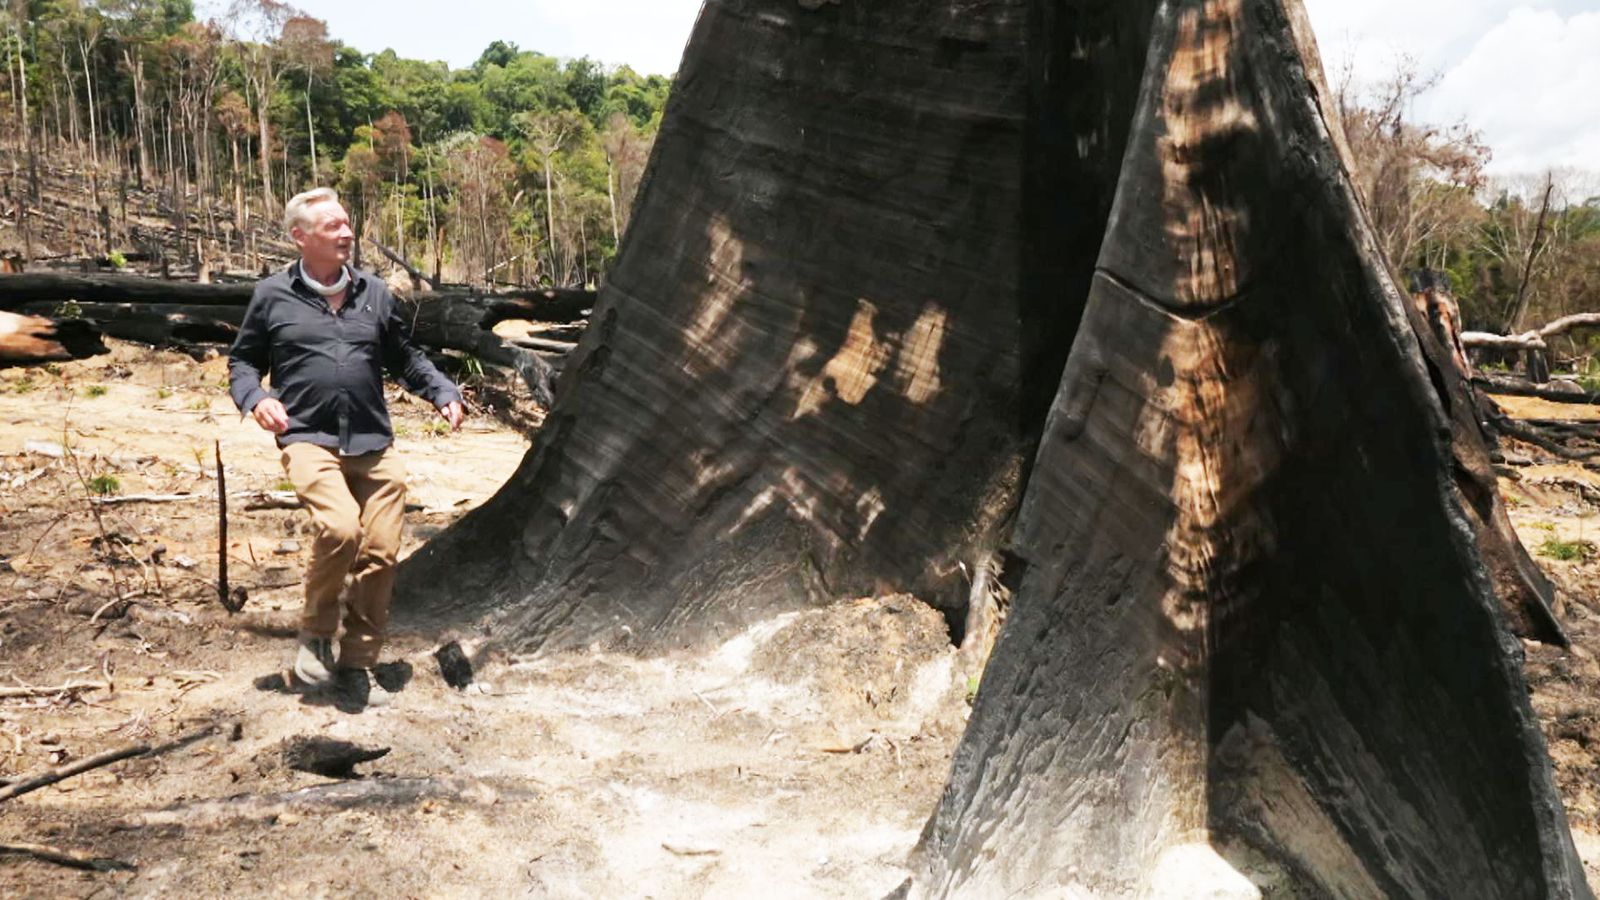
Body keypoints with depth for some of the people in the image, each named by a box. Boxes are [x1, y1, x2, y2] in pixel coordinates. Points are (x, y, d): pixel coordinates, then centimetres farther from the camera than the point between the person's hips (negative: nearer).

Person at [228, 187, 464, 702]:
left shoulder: (374, 293, 15)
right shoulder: (273, 296, 7)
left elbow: (405, 359, 24)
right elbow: (243, 361, 15)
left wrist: (443, 393, 9)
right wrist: (255, 399, -5)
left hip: (373, 443, 4)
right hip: (309, 438, -4)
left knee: (382, 552, -2)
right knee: (340, 529, -27)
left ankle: (358, 660, 16)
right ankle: (315, 635, 0)